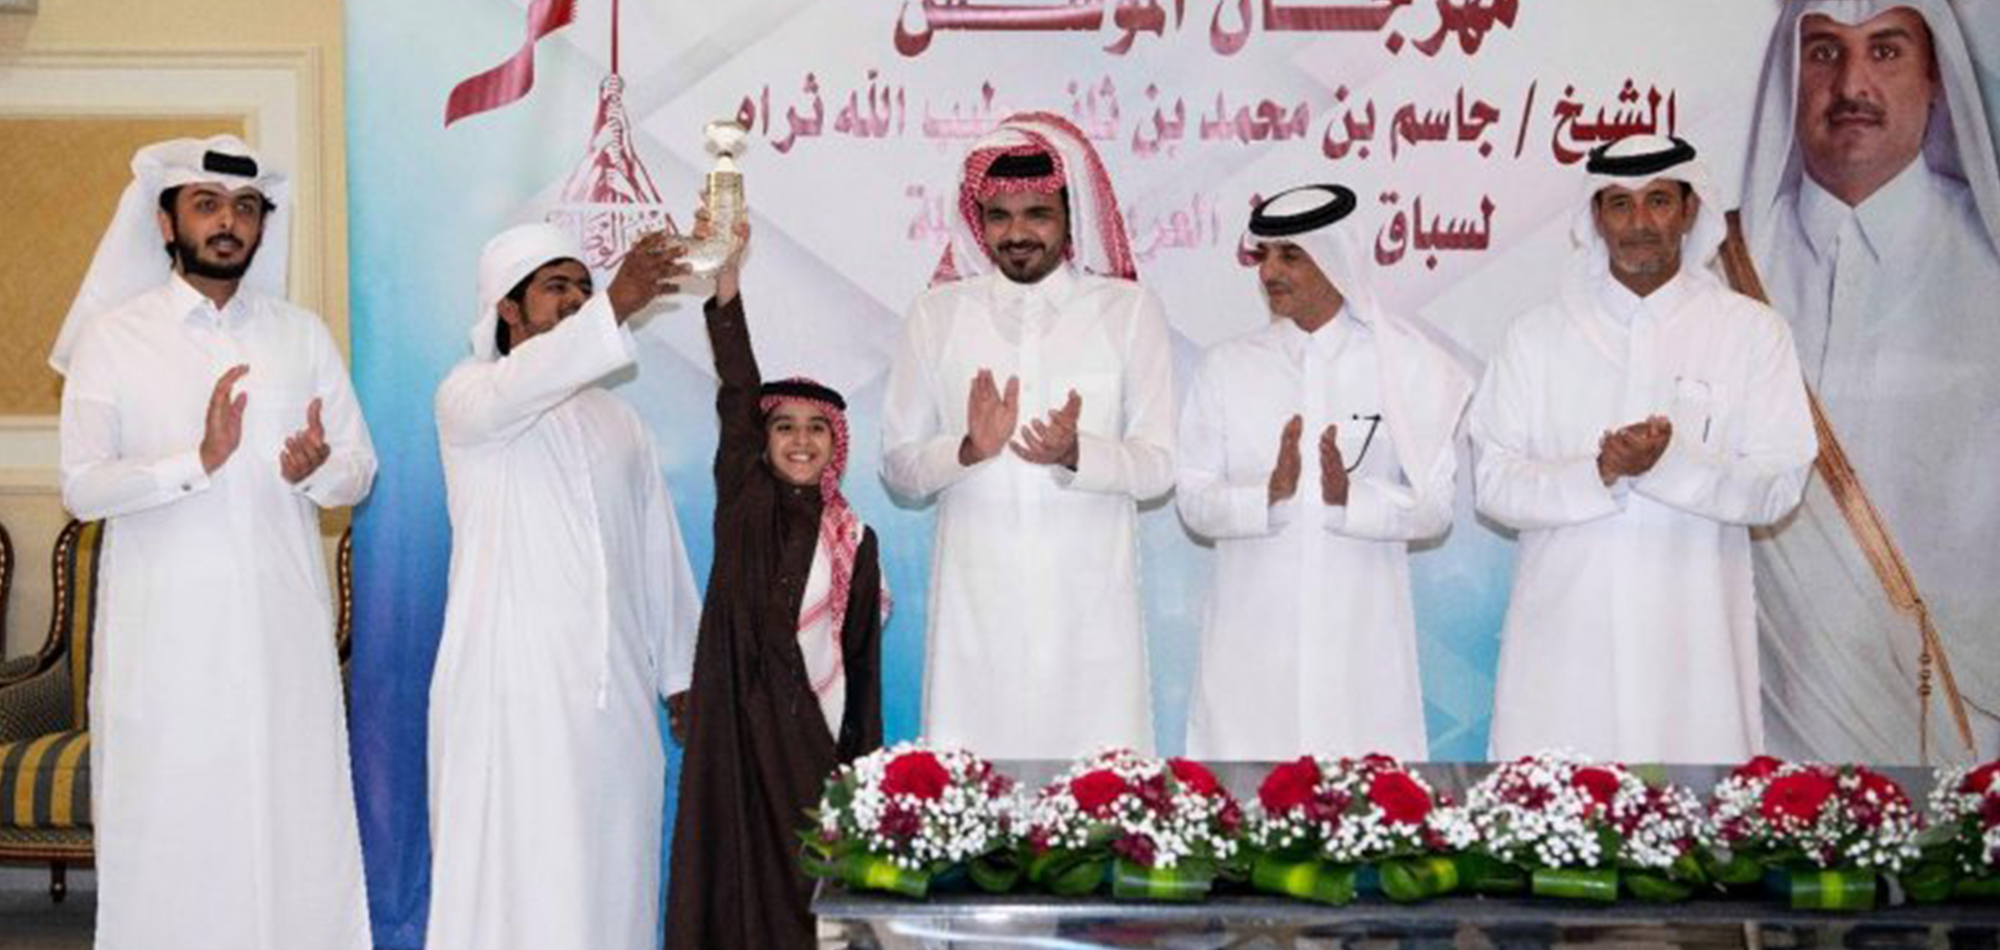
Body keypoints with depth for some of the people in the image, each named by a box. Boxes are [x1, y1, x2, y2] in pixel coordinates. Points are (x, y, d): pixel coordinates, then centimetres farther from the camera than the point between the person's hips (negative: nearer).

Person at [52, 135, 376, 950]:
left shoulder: (303, 335, 10)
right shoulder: (112, 336, 2)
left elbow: (360, 470, 10)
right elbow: (81, 487, -7)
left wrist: (318, 471, -13)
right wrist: (197, 461, -21)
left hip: (283, 624, 2)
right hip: (163, 630, -2)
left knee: (294, 818, 2)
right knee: (170, 829, 1)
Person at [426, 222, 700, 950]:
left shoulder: (619, 419, 20)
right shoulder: (468, 396, 2)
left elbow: (660, 553, 18)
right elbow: (513, 391, -24)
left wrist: (681, 673, 11)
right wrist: (616, 307, -36)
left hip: (615, 686, 5)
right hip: (510, 682, -5)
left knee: (608, 871, 4)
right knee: (512, 870, -7)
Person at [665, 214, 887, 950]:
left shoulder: (855, 543, 8)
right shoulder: (745, 505, 2)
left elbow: (861, 663, 9)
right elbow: (737, 401, -10)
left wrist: (862, 764, 5)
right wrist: (725, 287, -22)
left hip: (814, 731, 2)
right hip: (743, 716, -2)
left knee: (812, 878, 1)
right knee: (742, 869, -2)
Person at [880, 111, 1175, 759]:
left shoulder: (1128, 309, 6)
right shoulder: (938, 313, 8)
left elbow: (1159, 465, 3)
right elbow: (898, 468, 8)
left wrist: (1075, 452, -16)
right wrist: (970, 450, -12)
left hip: (1088, 604, 0)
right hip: (977, 600, 1)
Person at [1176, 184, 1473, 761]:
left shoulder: (1404, 365, 2)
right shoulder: (1228, 366, 6)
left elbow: (1436, 508, -1)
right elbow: (1193, 500, 2)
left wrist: (1351, 497, -18)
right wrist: (1267, 496, -16)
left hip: (1360, 638, -1)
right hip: (1253, 641, 1)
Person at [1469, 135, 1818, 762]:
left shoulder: (1752, 330, 6)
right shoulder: (1538, 335, 8)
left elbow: (1777, 487, -1)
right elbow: (1494, 482, 1)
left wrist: (1672, 463, -18)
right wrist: (1597, 474, -16)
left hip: (1692, 640, 0)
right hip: (1563, 634, 1)